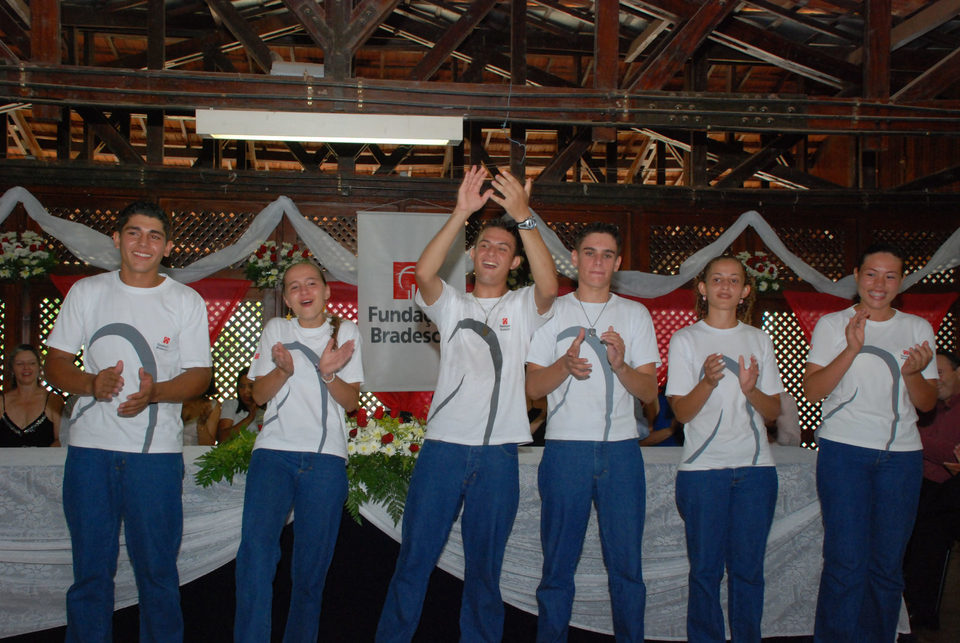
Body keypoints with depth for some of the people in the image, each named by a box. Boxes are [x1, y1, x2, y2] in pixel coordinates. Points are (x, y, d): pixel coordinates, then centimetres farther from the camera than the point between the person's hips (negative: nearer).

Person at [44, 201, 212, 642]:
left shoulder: (187, 302, 6)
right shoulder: (86, 292, 10)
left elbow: (199, 375, 2)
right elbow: (55, 363, 8)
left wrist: (154, 392, -18)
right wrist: (91, 383, -13)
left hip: (157, 452, -1)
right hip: (90, 446, 2)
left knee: (157, 568, 3)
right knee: (90, 569, 8)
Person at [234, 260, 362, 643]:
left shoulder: (346, 332, 12)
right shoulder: (275, 330, 15)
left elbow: (352, 402, 7)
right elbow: (259, 395, 10)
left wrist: (329, 375, -13)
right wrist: (283, 370, -9)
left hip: (326, 457, 0)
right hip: (274, 452, 0)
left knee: (313, 559, -2)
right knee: (256, 546, -20)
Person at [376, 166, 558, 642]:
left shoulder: (522, 308, 10)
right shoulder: (451, 305, 12)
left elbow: (548, 287, -13)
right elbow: (424, 273, -10)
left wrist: (524, 217, -22)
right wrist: (461, 214, -19)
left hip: (499, 454, 0)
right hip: (443, 445, 0)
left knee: (484, 567, 9)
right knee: (413, 561, 3)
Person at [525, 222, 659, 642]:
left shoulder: (636, 315, 11)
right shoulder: (552, 312, 9)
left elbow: (649, 392, 5)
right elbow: (532, 387, 3)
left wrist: (620, 364, -14)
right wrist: (566, 364, -17)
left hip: (621, 450, 1)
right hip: (565, 449, -1)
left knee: (626, 565, 4)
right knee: (558, 564, 3)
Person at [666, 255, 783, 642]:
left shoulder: (759, 341, 12)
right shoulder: (685, 339, 3)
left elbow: (774, 411, 10)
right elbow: (682, 412, -3)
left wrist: (751, 389, -10)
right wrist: (708, 381, -21)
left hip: (755, 468, 3)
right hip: (703, 468, -2)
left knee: (748, 568, 5)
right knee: (706, 569, 1)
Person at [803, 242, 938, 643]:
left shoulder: (918, 329, 12)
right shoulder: (832, 325, 5)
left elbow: (927, 404, 12)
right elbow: (812, 392, -5)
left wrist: (913, 374, -9)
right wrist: (852, 349, -16)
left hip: (902, 455, 3)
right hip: (843, 450, -3)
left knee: (888, 565, 4)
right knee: (846, 562, -7)